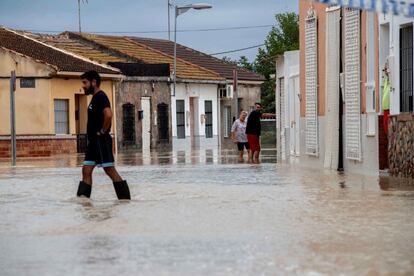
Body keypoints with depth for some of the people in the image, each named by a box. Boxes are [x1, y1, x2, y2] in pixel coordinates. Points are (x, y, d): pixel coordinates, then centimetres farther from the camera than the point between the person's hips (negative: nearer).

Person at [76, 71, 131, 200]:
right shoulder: (94, 98, 17)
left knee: (110, 170, -7)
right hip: (93, 141, 10)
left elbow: (108, 115, -29)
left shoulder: (100, 97, -13)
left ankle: (125, 198, -1)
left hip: (102, 141, -10)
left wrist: (102, 131, -19)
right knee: (86, 170, 5)